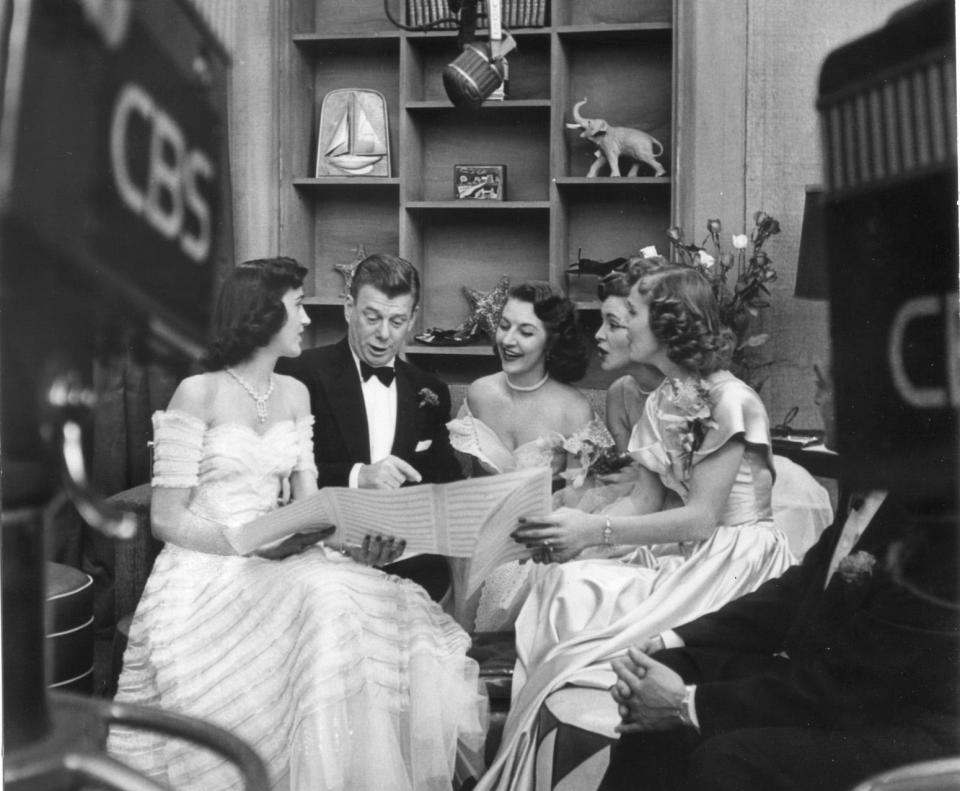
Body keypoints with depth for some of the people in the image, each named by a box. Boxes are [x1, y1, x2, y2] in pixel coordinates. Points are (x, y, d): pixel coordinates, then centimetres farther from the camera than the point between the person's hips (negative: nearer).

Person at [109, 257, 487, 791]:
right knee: (324, 605, -32)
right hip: (207, 574, -5)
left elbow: (308, 502, 7)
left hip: (279, 563, 6)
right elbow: (167, 519, -8)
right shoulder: (198, 394, -7)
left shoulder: (294, 394, 12)